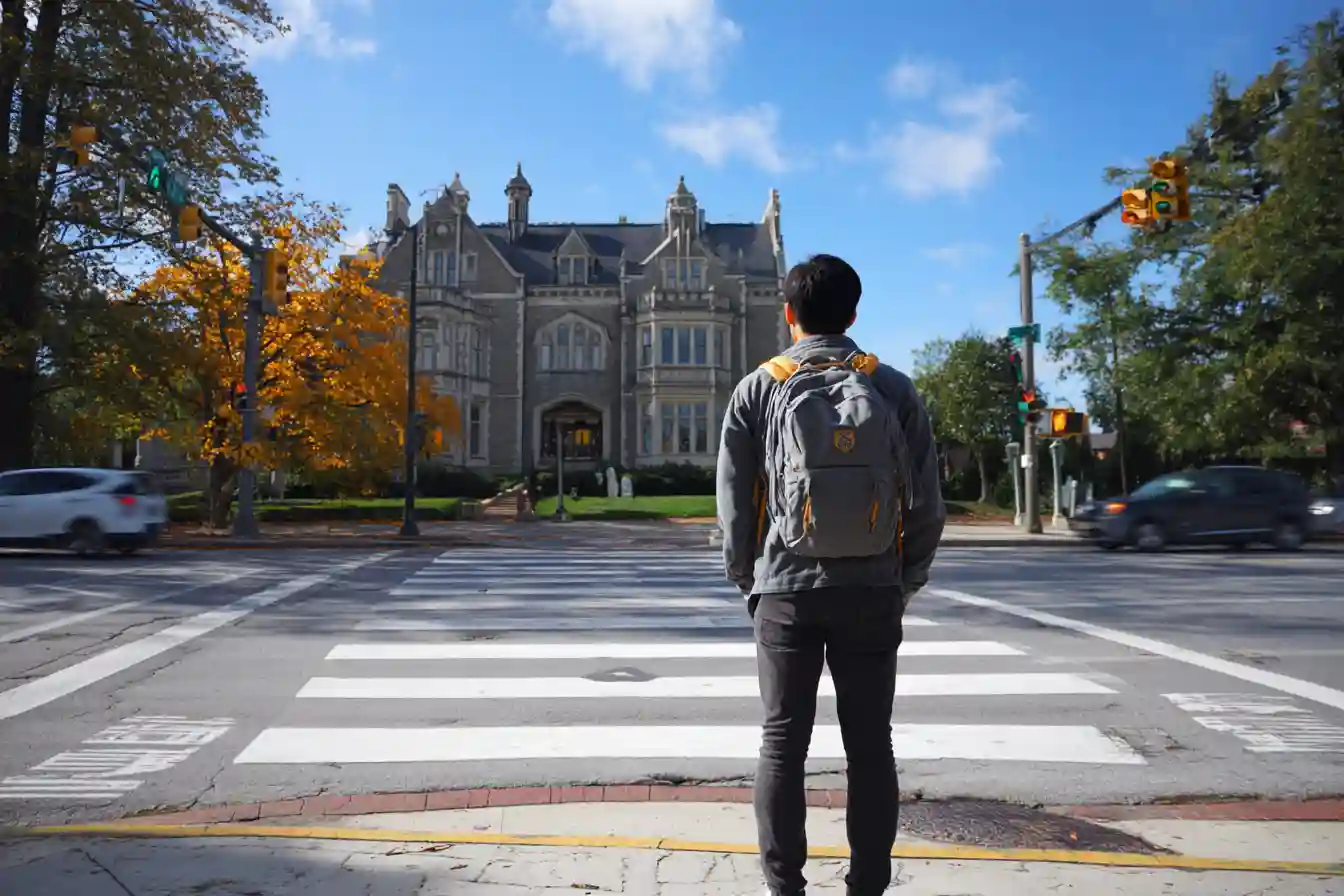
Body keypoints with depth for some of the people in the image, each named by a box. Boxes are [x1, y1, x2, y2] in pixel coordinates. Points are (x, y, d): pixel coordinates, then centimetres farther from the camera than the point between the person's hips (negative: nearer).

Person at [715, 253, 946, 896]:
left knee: (782, 745, 8)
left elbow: (733, 501, 0)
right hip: (872, 593, 1)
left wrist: (746, 578, 13)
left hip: (785, 590, -1)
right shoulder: (893, 388, 0)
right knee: (870, 747, 10)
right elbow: (927, 502, 1)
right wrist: (905, 581, 12)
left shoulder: (759, 388, -1)